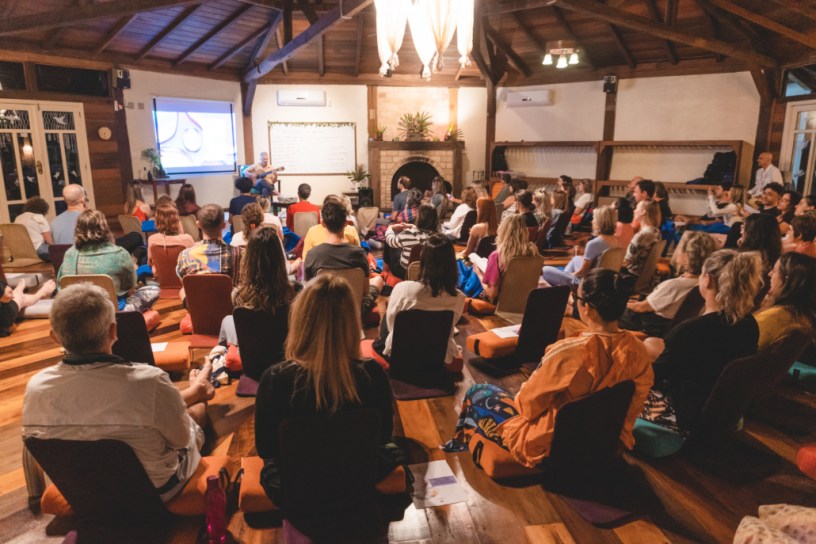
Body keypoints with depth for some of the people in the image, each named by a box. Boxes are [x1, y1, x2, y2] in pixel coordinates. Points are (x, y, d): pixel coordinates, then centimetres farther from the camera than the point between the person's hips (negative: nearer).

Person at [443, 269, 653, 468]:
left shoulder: (570, 352, -35)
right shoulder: (637, 350, -15)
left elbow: (528, 403, -20)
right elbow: (631, 410, 0)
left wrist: (524, 389, 3)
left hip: (547, 446, -6)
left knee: (477, 393, 16)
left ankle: (462, 443, 46)